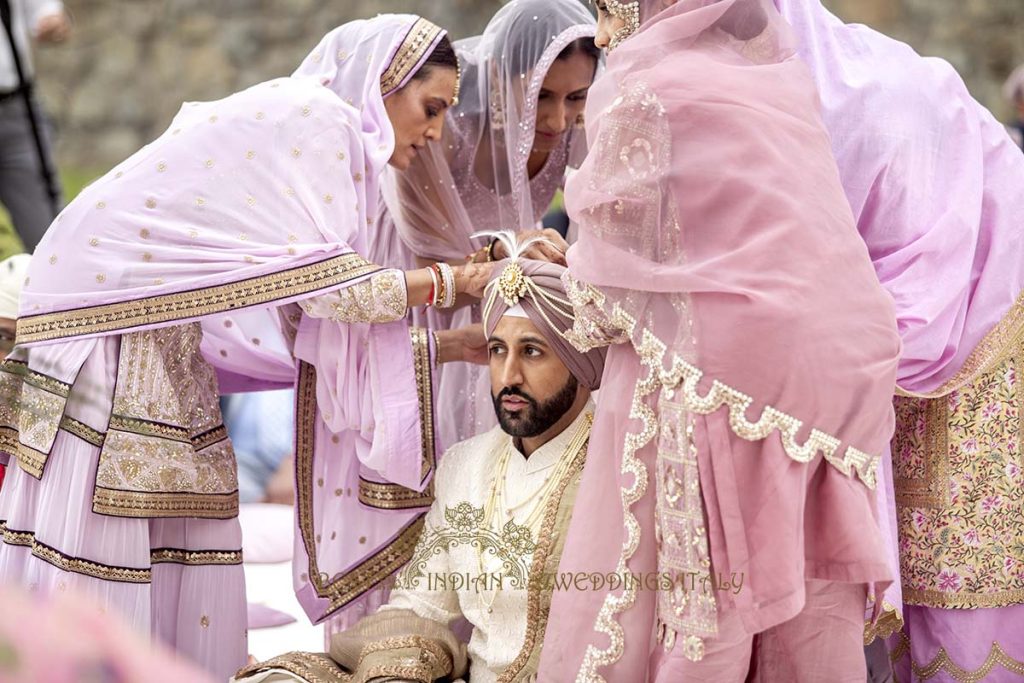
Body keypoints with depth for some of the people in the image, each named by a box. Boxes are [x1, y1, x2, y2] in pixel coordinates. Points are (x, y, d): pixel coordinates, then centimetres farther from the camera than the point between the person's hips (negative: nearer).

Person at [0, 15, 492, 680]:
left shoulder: (314, 124, 16)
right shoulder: (320, 117, -13)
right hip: (108, 308, -10)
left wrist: (446, 345, 8)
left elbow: (302, 314, 11)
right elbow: (320, 281, -20)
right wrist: (448, 282, -10)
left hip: (162, 341, 10)